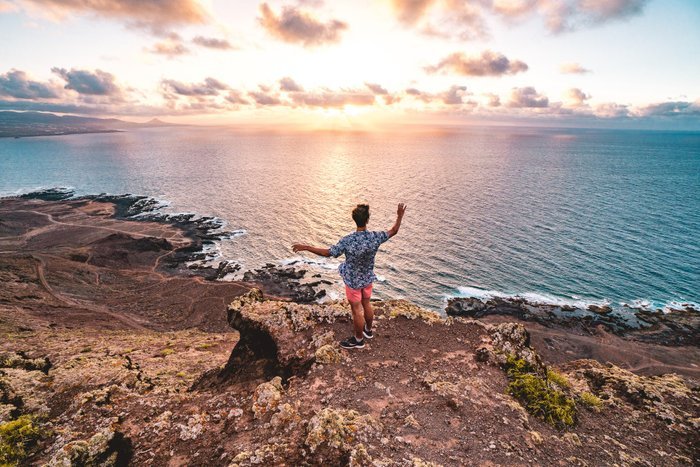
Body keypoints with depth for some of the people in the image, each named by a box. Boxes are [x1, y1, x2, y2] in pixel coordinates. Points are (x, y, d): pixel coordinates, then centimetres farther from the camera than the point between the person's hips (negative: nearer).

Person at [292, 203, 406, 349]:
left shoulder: (348, 241, -30)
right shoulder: (375, 237, -19)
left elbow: (327, 252, -23)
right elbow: (393, 231, -2)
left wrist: (305, 247, -15)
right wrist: (400, 215, 13)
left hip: (353, 280, -5)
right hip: (368, 278, 5)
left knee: (357, 310, 12)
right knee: (366, 305, 25)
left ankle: (358, 339, 31)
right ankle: (368, 330, 48)